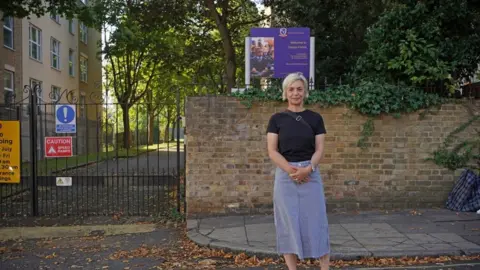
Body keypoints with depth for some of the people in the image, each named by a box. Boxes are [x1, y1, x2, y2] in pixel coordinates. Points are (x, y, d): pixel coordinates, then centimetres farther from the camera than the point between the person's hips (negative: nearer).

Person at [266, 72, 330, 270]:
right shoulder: (277, 119, 4)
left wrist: (308, 169, -17)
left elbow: (319, 149, 1)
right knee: (288, 225, 4)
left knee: (316, 223, 2)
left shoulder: (315, 118, 5)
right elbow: (272, 151, -2)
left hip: (311, 175, 0)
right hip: (285, 176, 0)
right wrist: (290, 169, -16)